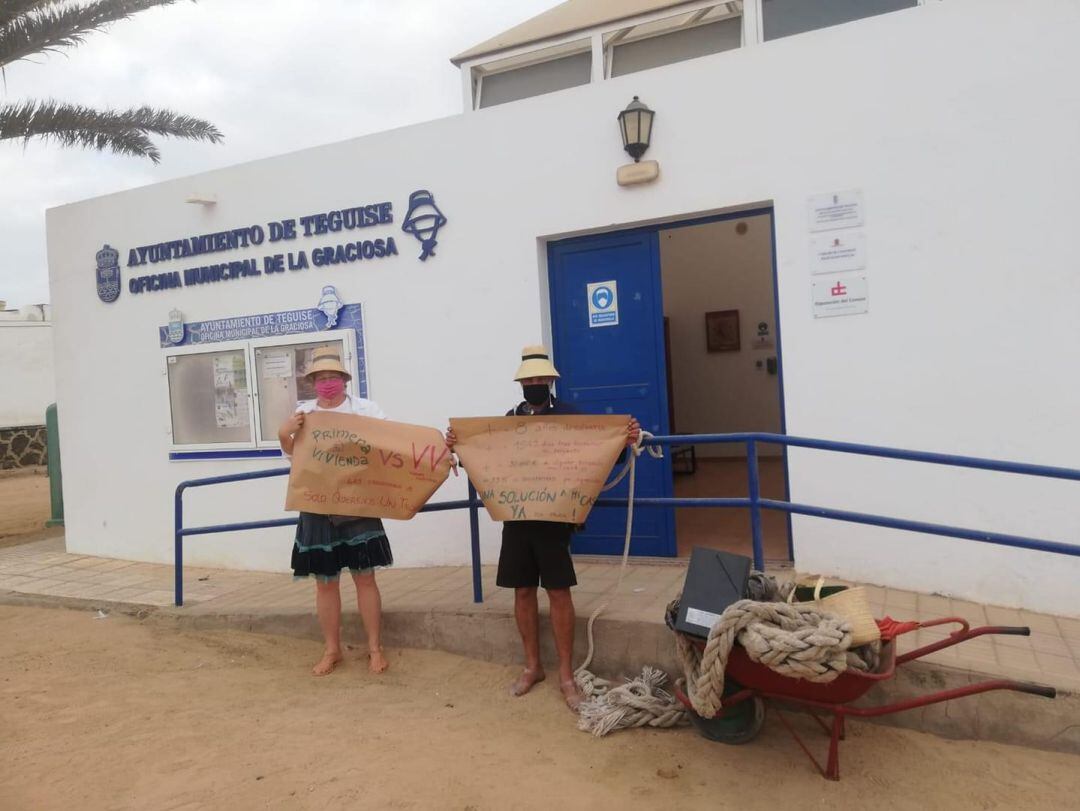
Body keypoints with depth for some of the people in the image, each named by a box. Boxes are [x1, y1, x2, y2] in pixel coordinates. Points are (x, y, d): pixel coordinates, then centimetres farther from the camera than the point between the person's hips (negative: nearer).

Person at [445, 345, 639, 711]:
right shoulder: (508, 419, 10)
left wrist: (625, 441, -22)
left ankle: (566, 674, 12)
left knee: (558, 592, -1)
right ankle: (532, 666, 26)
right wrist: (456, 447, -7)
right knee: (523, 591, 10)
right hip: (516, 515, 4)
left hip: (554, 515, -3)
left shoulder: (569, 415, 0)